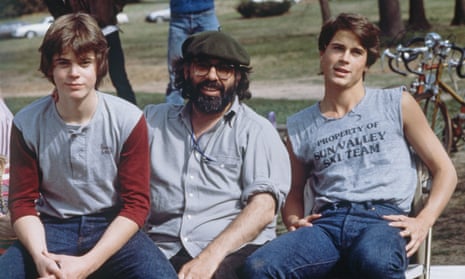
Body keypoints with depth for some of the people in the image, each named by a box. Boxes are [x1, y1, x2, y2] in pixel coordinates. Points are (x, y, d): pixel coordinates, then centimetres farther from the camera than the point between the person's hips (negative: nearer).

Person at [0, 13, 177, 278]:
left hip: (113, 226, -1)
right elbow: (22, 202, 0)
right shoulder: (27, 124, -5)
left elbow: (136, 204, -8)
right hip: (52, 227, 1)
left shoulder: (128, 120, -9)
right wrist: (40, 257, -21)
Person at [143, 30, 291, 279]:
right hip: (164, 249, 2)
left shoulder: (256, 131, 7)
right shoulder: (153, 121, 20)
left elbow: (263, 207, -5)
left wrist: (210, 257, -19)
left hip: (234, 249, -2)